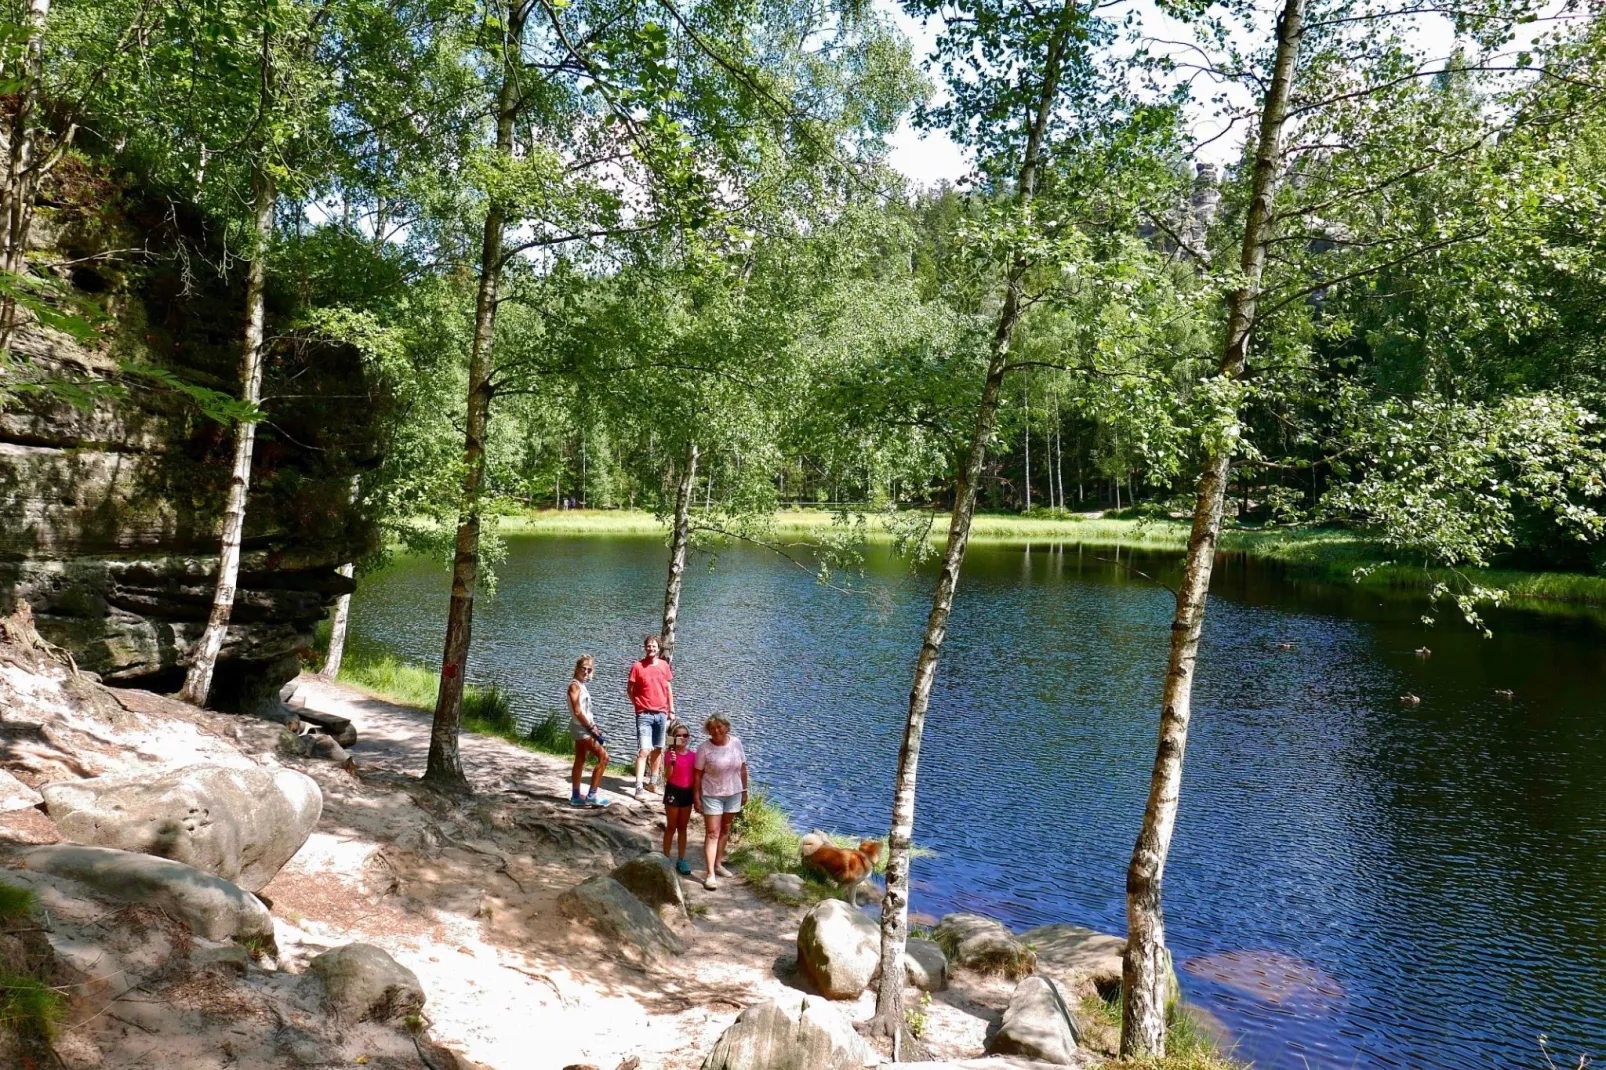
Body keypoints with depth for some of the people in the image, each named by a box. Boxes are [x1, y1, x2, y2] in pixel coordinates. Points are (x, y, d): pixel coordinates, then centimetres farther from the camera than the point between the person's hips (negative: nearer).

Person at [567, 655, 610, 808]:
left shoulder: (582, 685, 14)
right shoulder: (574, 685, -15)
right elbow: (577, 711, -21)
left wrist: (592, 726, 8)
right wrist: (591, 727, -18)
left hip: (583, 728, 10)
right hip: (581, 727, -10)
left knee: (580, 760, 13)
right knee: (603, 756, -9)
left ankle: (576, 797, 18)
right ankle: (591, 796, -6)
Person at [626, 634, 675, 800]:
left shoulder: (664, 665, 6)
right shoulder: (637, 666, -5)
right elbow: (629, 689, 2)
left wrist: (671, 710, 10)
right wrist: (638, 705, -2)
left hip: (661, 714, 4)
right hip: (644, 714, -4)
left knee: (658, 750, 12)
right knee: (644, 751, -11)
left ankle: (652, 783, 25)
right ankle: (638, 788, -12)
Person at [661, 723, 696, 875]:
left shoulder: (692, 755, 3)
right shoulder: (670, 754, -10)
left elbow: (695, 776, 9)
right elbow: (667, 776, -17)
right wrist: (672, 762, -33)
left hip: (687, 792, 4)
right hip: (673, 791, -4)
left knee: (683, 827, 12)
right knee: (671, 827, 4)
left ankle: (682, 860, 20)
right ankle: (666, 859, 14)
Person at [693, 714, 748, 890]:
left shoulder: (736, 742, -4)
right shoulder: (704, 748, -14)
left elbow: (742, 768, 5)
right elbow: (698, 774, -10)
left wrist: (744, 791, 7)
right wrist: (696, 796, -11)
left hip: (733, 794, 4)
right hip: (712, 795, -4)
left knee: (725, 830, 16)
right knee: (712, 833, -5)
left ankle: (718, 864, 31)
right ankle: (710, 874, -5)